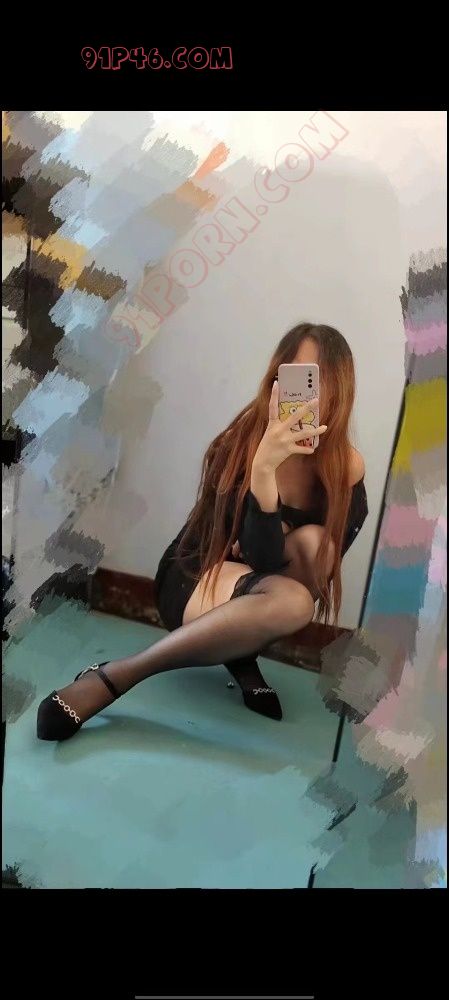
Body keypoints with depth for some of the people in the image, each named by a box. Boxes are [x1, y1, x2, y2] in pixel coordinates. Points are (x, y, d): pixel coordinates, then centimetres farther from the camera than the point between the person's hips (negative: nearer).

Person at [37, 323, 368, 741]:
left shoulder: (348, 467, -12)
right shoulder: (245, 442, -22)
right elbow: (264, 560, -31)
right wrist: (264, 466, -44)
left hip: (249, 586, 4)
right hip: (194, 576, -3)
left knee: (314, 542, -28)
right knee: (291, 603, -36)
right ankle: (115, 677, -29)